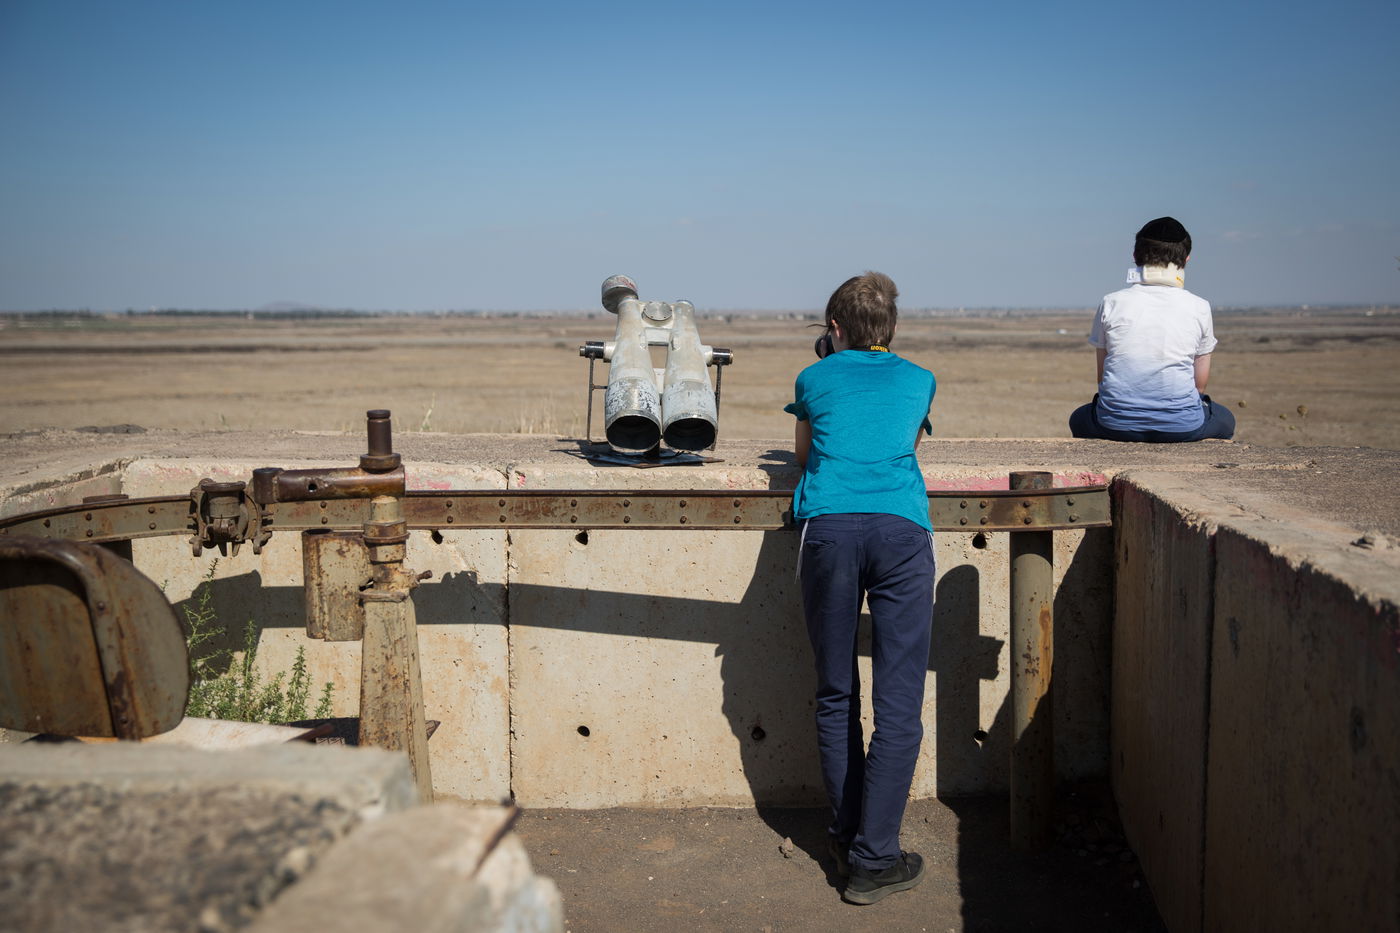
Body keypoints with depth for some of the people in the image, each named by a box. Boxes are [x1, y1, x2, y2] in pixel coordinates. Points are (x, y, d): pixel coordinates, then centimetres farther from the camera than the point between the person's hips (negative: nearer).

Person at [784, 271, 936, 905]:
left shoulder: (814, 379, 21)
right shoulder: (918, 380, 25)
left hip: (828, 527, 0)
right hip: (901, 527, 0)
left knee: (835, 696, 12)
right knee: (898, 703, -1)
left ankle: (846, 837, 19)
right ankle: (873, 859, -3)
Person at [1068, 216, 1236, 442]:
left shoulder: (1111, 303, 1)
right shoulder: (1199, 307, 1)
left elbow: (1102, 376, 8)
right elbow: (1200, 383, 8)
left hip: (1116, 425, 0)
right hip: (1182, 427, 0)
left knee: (1079, 419, 34)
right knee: (1224, 420, 33)